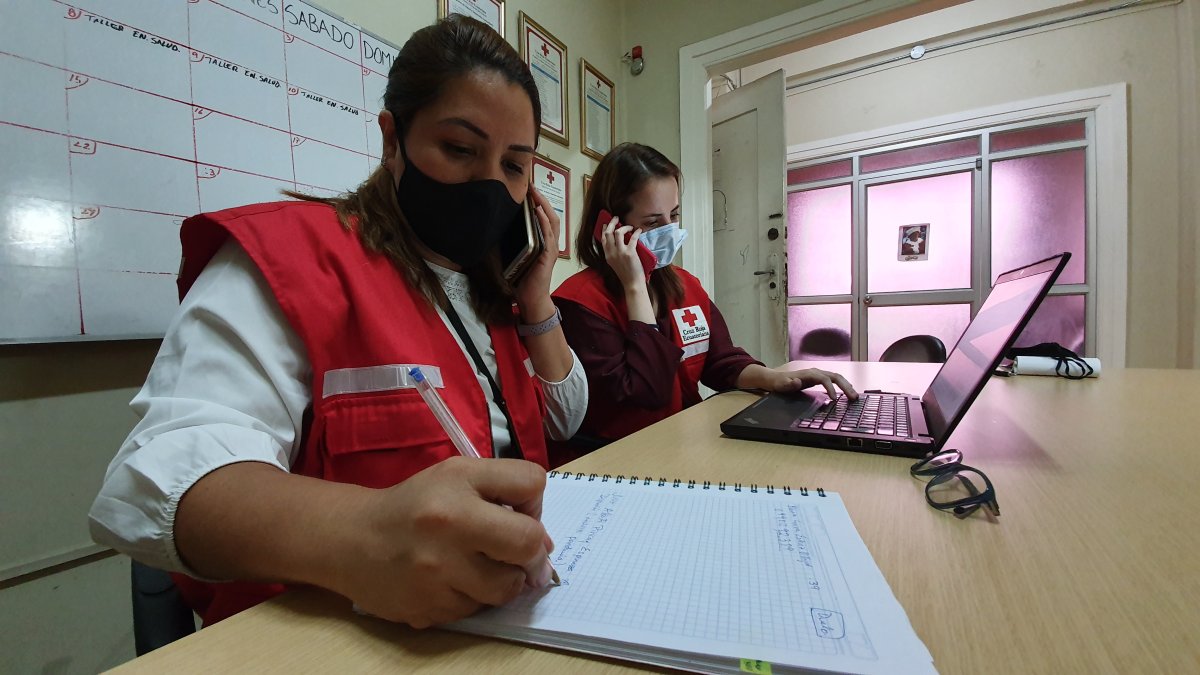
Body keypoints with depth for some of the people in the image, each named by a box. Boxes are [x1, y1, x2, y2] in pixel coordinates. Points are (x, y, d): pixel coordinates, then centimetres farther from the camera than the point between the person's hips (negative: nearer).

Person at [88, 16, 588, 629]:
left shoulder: (490, 280, 8)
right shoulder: (289, 256, -11)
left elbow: (562, 424, 12)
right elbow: (153, 481, -23)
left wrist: (536, 301, 0)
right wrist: (359, 537, -42)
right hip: (341, 629, -4)